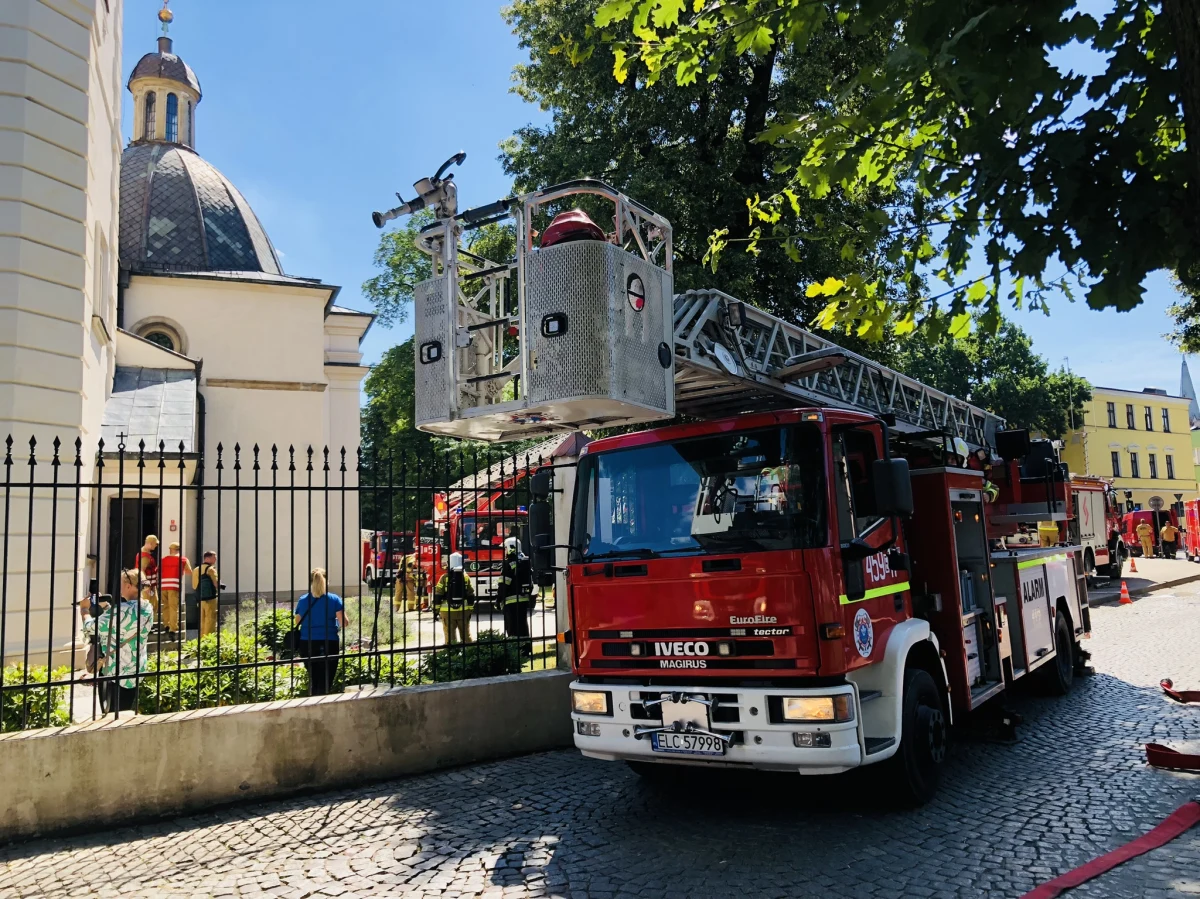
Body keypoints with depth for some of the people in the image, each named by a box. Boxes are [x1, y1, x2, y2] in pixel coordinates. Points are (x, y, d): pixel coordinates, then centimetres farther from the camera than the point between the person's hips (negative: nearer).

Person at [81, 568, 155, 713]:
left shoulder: (120, 611, -23)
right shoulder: (148, 609, 0)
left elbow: (90, 629, -11)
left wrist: (85, 609, 6)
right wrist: (105, 606, 11)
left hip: (114, 674, -7)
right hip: (137, 672, 7)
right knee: (129, 714, 16)